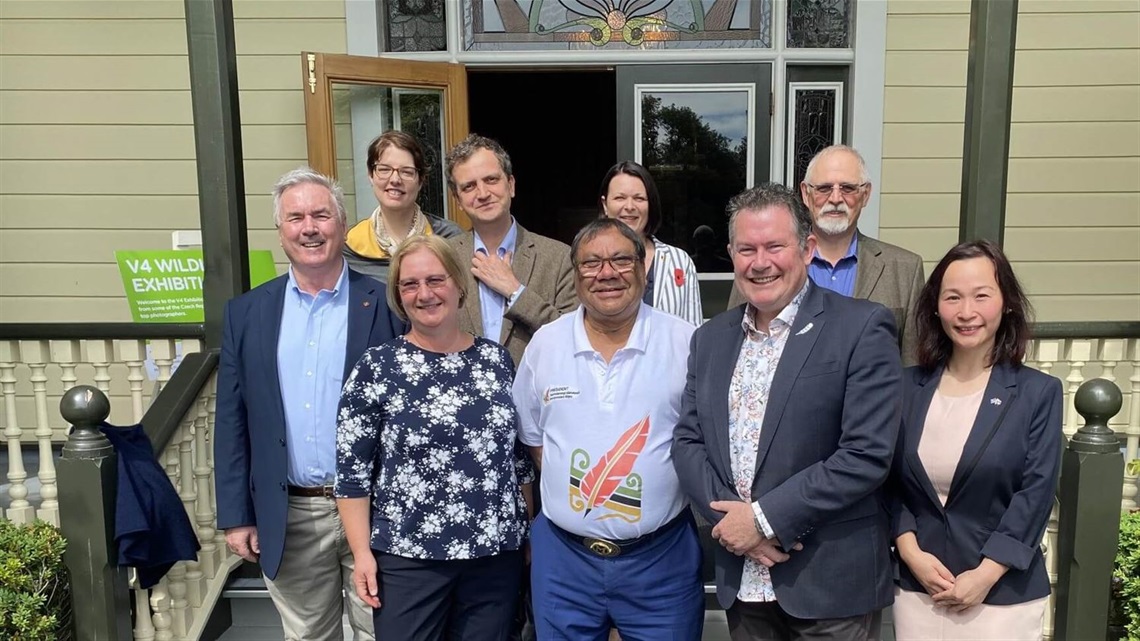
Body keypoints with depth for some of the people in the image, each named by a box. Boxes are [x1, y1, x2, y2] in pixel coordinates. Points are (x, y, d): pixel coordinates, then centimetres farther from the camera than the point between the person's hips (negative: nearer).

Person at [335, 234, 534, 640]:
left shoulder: (497, 359, 3)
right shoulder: (377, 368, -7)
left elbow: (520, 455, 9)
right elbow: (352, 470, -5)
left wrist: (528, 534, 10)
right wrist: (362, 553, -8)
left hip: (496, 553, 3)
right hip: (407, 556, -3)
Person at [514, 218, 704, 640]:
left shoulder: (686, 343, -6)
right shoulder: (544, 344, 1)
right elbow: (531, 436, 10)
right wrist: (569, 495, 1)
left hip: (662, 556, -1)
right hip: (563, 556, 2)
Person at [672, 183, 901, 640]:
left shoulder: (861, 328, -10)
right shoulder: (711, 338, 7)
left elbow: (867, 453, -16)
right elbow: (687, 441, 5)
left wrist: (764, 517, -15)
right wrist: (729, 515, -11)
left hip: (831, 581, -4)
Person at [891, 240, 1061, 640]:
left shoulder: (1038, 392, -4)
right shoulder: (907, 387, 3)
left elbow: (1036, 493, -8)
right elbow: (887, 480, 4)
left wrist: (986, 574, -13)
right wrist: (910, 551, -9)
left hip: (1004, 596, -2)